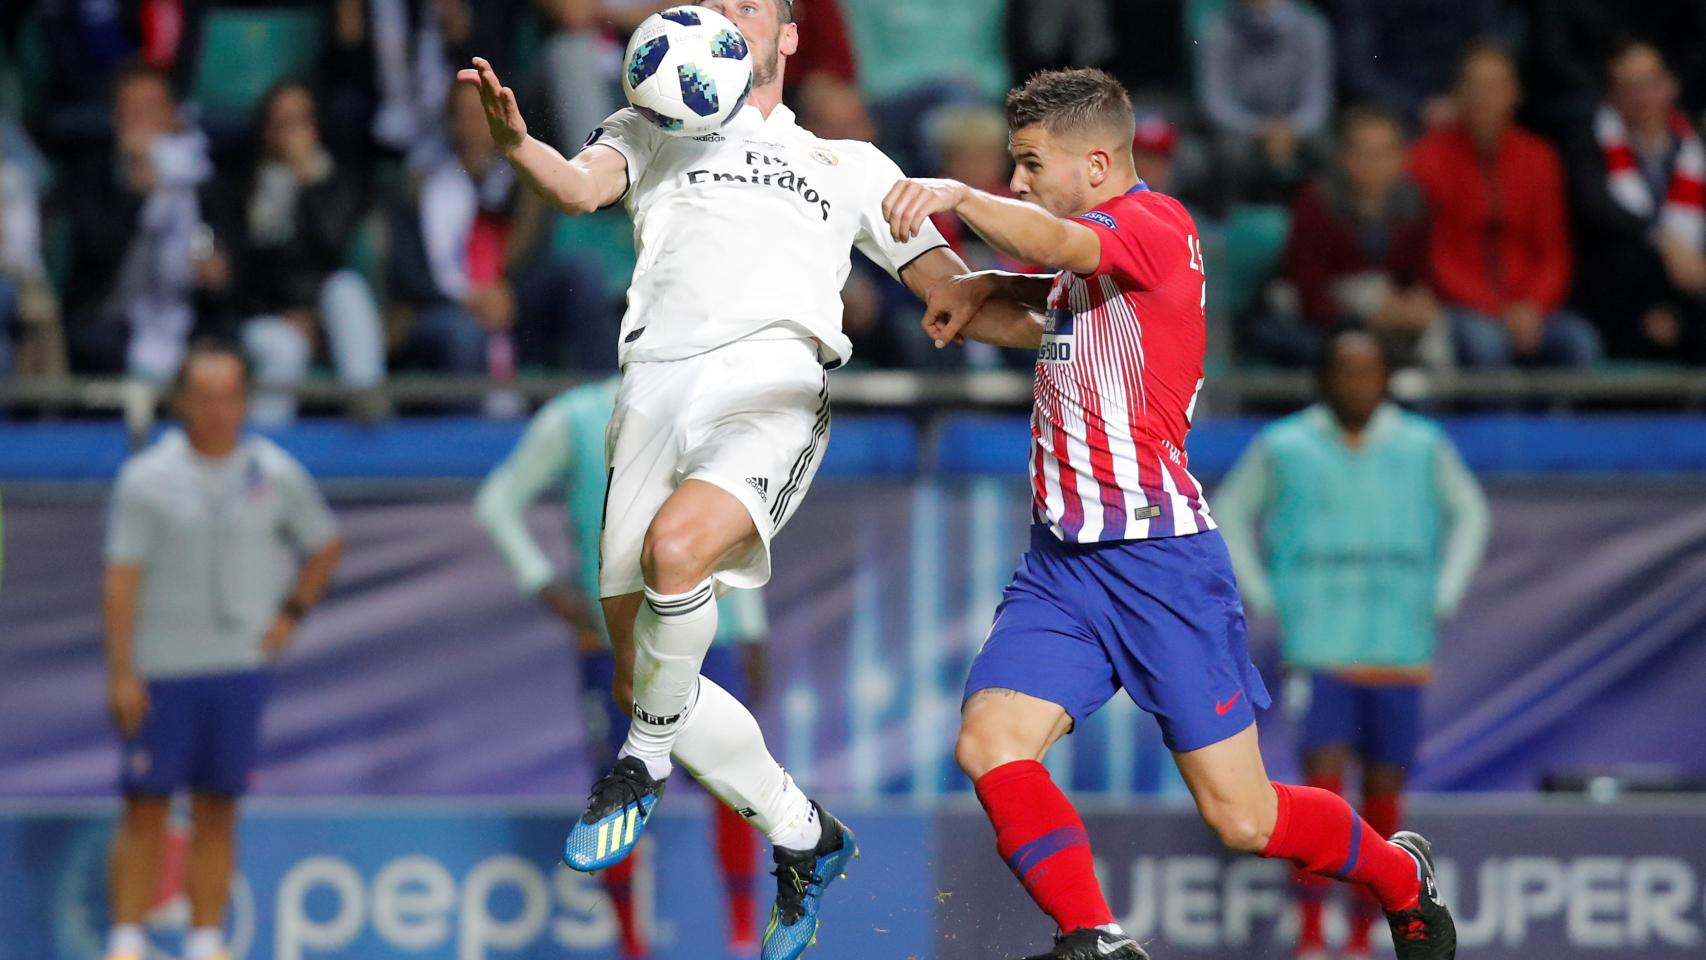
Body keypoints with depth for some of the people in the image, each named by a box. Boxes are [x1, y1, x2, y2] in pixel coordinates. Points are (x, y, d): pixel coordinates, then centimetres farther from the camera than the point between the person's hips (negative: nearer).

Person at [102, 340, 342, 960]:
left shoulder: (277, 476, 4)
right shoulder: (146, 478, -3)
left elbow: (325, 548, 19)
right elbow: (121, 579, -5)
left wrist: (291, 613, 6)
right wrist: (121, 671, -11)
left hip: (241, 669, 2)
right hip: (161, 671, -2)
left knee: (217, 815, 4)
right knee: (146, 811, -3)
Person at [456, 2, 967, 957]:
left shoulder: (849, 164, 27)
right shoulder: (652, 132, 25)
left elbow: (949, 285, 24)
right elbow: (583, 185, 3)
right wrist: (516, 143, -20)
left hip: (773, 384, -2)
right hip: (656, 391, 3)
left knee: (675, 546, -34)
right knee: (643, 676, -2)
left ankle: (645, 763, -11)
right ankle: (806, 838, 18)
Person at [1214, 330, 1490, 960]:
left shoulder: (1424, 448, 5)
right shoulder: (1283, 448, 1)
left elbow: (1469, 513, 21)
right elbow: (1229, 514, 14)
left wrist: (1445, 594, 10)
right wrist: (1261, 597, 4)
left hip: (1401, 646, 2)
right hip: (1318, 647, -2)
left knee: (1384, 790, 3)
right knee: (1322, 779, -14)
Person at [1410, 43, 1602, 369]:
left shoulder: (1538, 158, 10)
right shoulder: (1430, 158, -1)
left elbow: (1554, 255, 10)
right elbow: (1435, 258, -5)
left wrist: (1533, 307, -11)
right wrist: (1498, 311, -15)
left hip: (1531, 312, 3)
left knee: (1581, 342, -28)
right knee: (1484, 342, -37)